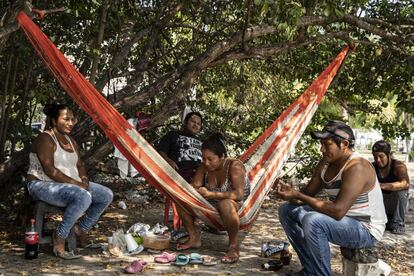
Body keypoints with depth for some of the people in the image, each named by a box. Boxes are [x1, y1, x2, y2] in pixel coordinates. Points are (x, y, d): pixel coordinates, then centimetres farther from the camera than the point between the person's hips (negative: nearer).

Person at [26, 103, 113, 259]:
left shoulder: (70, 141, 14)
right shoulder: (45, 139, -13)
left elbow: (79, 165, 15)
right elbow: (49, 170, -21)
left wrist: (84, 180, -6)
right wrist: (75, 183, -23)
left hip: (70, 184, 9)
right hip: (44, 185, -9)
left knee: (106, 195, -4)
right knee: (83, 197, -36)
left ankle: (81, 230, 8)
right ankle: (59, 241, -24)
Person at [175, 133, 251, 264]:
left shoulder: (234, 166, -22)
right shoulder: (204, 167, -5)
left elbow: (239, 194, -32)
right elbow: (194, 186, 1)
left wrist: (210, 194, -32)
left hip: (240, 208, -7)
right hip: (212, 207, 7)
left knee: (225, 205, -42)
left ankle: (233, 246, -20)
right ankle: (194, 238, 9)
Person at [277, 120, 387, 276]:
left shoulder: (356, 167, -27)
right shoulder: (325, 163, 1)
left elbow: (338, 211, -34)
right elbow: (308, 193, 6)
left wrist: (298, 196, -29)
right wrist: (291, 193, -17)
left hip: (365, 230, -9)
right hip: (344, 220, 9)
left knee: (312, 221, -34)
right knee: (287, 211, 7)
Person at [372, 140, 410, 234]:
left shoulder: (398, 166, -20)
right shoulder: (372, 167, -7)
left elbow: (405, 183, -38)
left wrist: (383, 186, -53)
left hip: (398, 205, -4)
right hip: (381, 206, 4)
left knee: (400, 190, -32)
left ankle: (398, 224, -15)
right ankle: (388, 221, 3)